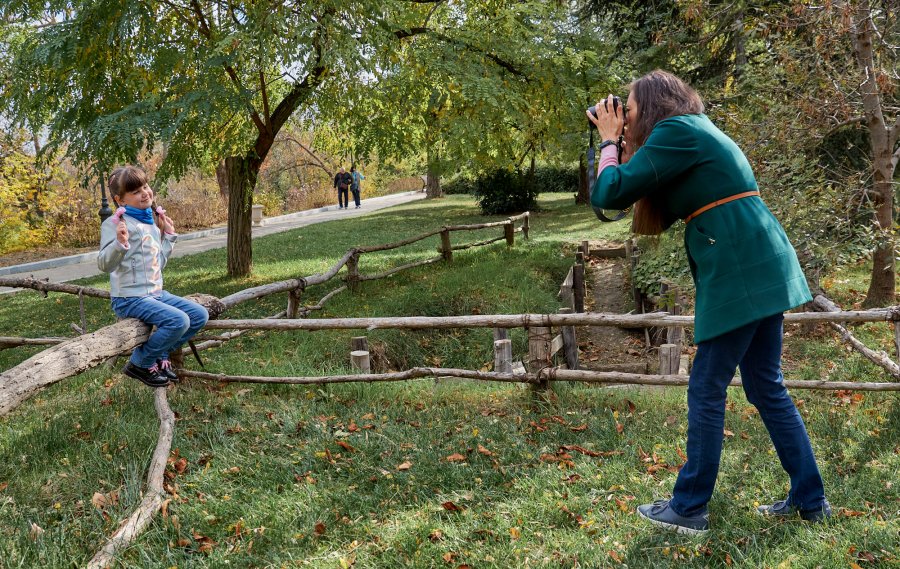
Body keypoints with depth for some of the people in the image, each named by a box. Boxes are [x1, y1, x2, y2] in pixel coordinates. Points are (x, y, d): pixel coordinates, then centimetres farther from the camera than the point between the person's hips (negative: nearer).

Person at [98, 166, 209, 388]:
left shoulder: (152, 224, 15)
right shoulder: (116, 223, -11)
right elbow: (104, 265, -19)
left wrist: (168, 236, 19)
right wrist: (120, 244, -36)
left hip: (156, 293, 9)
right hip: (130, 298, -9)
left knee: (200, 315, 2)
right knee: (178, 320, -26)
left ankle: (160, 356, 11)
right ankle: (139, 364, -5)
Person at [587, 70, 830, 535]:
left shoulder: (675, 131, -8)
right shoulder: (699, 132, 21)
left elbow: (610, 194, -11)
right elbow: (659, 215, 23)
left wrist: (609, 141, 5)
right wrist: (623, 143, 18)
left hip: (740, 274, -10)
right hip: (760, 269, 10)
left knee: (706, 391, 0)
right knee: (766, 387, 15)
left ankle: (688, 509, 11)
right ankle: (810, 499, 22)